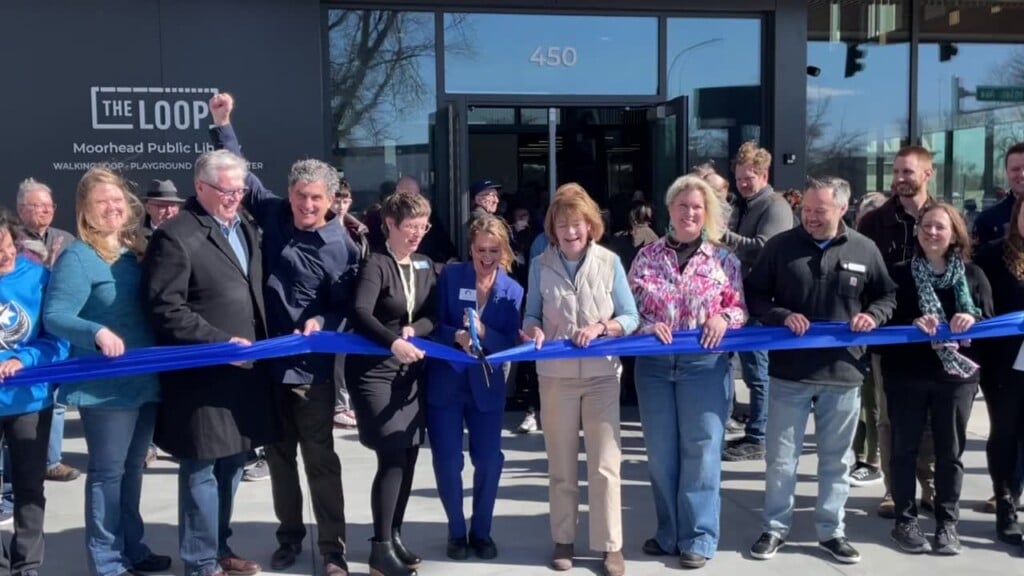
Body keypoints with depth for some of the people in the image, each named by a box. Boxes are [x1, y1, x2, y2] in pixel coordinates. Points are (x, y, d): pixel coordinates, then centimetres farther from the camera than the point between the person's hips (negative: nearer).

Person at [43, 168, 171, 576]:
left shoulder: (135, 251, 9)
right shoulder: (77, 256, -11)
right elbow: (54, 316, -17)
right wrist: (97, 332, -33)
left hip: (146, 379, 7)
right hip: (106, 385, -7)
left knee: (133, 469, 17)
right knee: (107, 472, 2)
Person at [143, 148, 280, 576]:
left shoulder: (246, 229, 16)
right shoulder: (175, 236, -10)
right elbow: (165, 308, -16)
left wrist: (259, 344, 7)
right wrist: (221, 342, -19)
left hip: (244, 369, 7)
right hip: (203, 374, -7)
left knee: (231, 464, 15)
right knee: (202, 469, 2)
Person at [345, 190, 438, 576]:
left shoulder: (425, 266, 9)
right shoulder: (375, 264, -11)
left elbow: (433, 316, 6)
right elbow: (360, 314, -25)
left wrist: (414, 330, -14)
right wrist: (393, 342, -38)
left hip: (410, 371, 7)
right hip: (374, 370, -6)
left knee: (408, 455, 8)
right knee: (392, 456, -12)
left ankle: (394, 536, 22)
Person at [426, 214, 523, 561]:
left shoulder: (512, 290, -2)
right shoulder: (450, 276, -5)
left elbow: (509, 344, -7)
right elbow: (433, 324, -7)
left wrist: (483, 333, -26)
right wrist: (457, 336, -26)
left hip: (486, 384, 1)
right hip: (445, 381, -1)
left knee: (489, 459, 3)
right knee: (447, 460, 3)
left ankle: (481, 531, 23)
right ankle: (457, 532, 21)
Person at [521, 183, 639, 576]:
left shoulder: (609, 262, -2)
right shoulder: (541, 265, 0)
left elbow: (630, 318, -1)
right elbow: (531, 315, 5)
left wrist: (601, 327, -19)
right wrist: (533, 330, -17)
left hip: (601, 375, -1)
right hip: (556, 375, 1)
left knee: (605, 465, 1)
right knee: (561, 465, 12)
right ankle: (563, 540, 26)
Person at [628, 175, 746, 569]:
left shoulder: (723, 259, 3)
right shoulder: (647, 256, 5)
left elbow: (741, 308, 6)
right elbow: (629, 307, 5)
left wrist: (723, 318, -14)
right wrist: (649, 326, -13)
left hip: (705, 364, -2)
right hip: (655, 364, 2)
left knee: (701, 449, 2)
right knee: (660, 452, 9)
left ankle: (699, 536, 14)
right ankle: (669, 533, 23)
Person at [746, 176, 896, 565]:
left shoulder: (864, 250, 0)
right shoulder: (781, 246, -3)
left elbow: (888, 295, 12)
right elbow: (753, 295, 2)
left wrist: (874, 315, -9)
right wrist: (782, 316, -15)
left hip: (843, 373, 1)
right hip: (790, 371, -1)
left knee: (836, 459, 14)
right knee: (781, 458, 8)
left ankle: (831, 531, 29)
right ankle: (775, 528, 24)